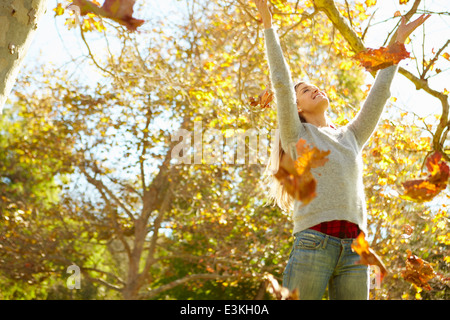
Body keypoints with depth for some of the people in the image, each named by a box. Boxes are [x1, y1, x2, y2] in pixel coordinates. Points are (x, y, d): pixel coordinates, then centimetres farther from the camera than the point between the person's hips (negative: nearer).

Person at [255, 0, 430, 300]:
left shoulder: (351, 137, 25)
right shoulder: (297, 136, 13)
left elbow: (380, 93, 27)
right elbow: (282, 82, 5)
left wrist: (399, 41, 30)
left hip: (354, 249, 4)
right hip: (313, 242, -4)